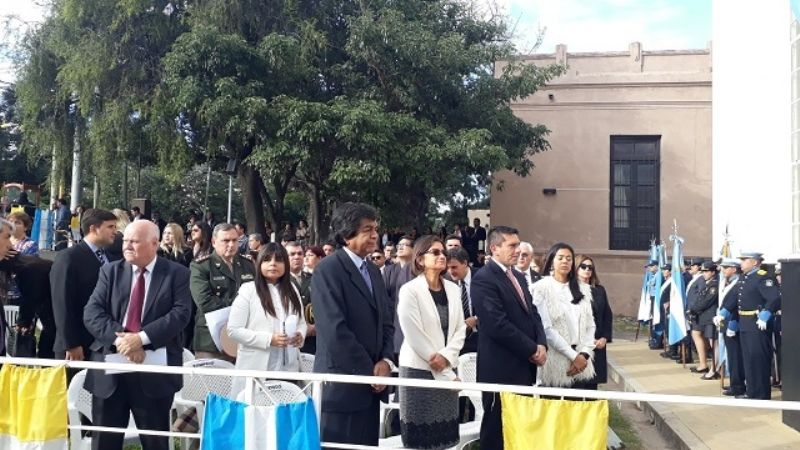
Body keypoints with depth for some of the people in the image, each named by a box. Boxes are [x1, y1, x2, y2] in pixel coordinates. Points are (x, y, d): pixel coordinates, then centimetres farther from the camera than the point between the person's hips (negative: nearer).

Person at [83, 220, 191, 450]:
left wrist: (142, 338, -22)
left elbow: (180, 313, -12)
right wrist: (119, 338, -19)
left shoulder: (177, 274, 0)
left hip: (155, 370, -2)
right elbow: (92, 312, -2)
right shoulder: (110, 271, 8)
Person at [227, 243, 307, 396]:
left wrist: (300, 335, -5)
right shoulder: (248, 290, -4)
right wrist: (268, 339, -17)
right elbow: (233, 329, -8)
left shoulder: (292, 289, 12)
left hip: (288, 368, 4)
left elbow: (301, 322, 18)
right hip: (256, 368, -4)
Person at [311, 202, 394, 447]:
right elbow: (335, 331, -18)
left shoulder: (373, 271, 15)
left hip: (371, 386, 8)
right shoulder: (328, 270, -11)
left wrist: (386, 361, -2)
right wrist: (368, 371, -13)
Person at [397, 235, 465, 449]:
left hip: (447, 369, 5)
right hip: (419, 369, -5)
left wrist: (447, 356, -13)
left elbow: (460, 328, 7)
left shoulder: (453, 289, 8)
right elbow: (414, 336, -13)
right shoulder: (409, 290, -9)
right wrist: (446, 374, -11)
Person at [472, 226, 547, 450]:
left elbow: (533, 313, 15)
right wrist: (532, 350, -13)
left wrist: (541, 344, -4)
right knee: (498, 428, 4)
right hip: (502, 368, -8)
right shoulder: (484, 278, -14)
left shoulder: (519, 277, 15)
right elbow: (498, 325, -21)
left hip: (525, 366, 8)